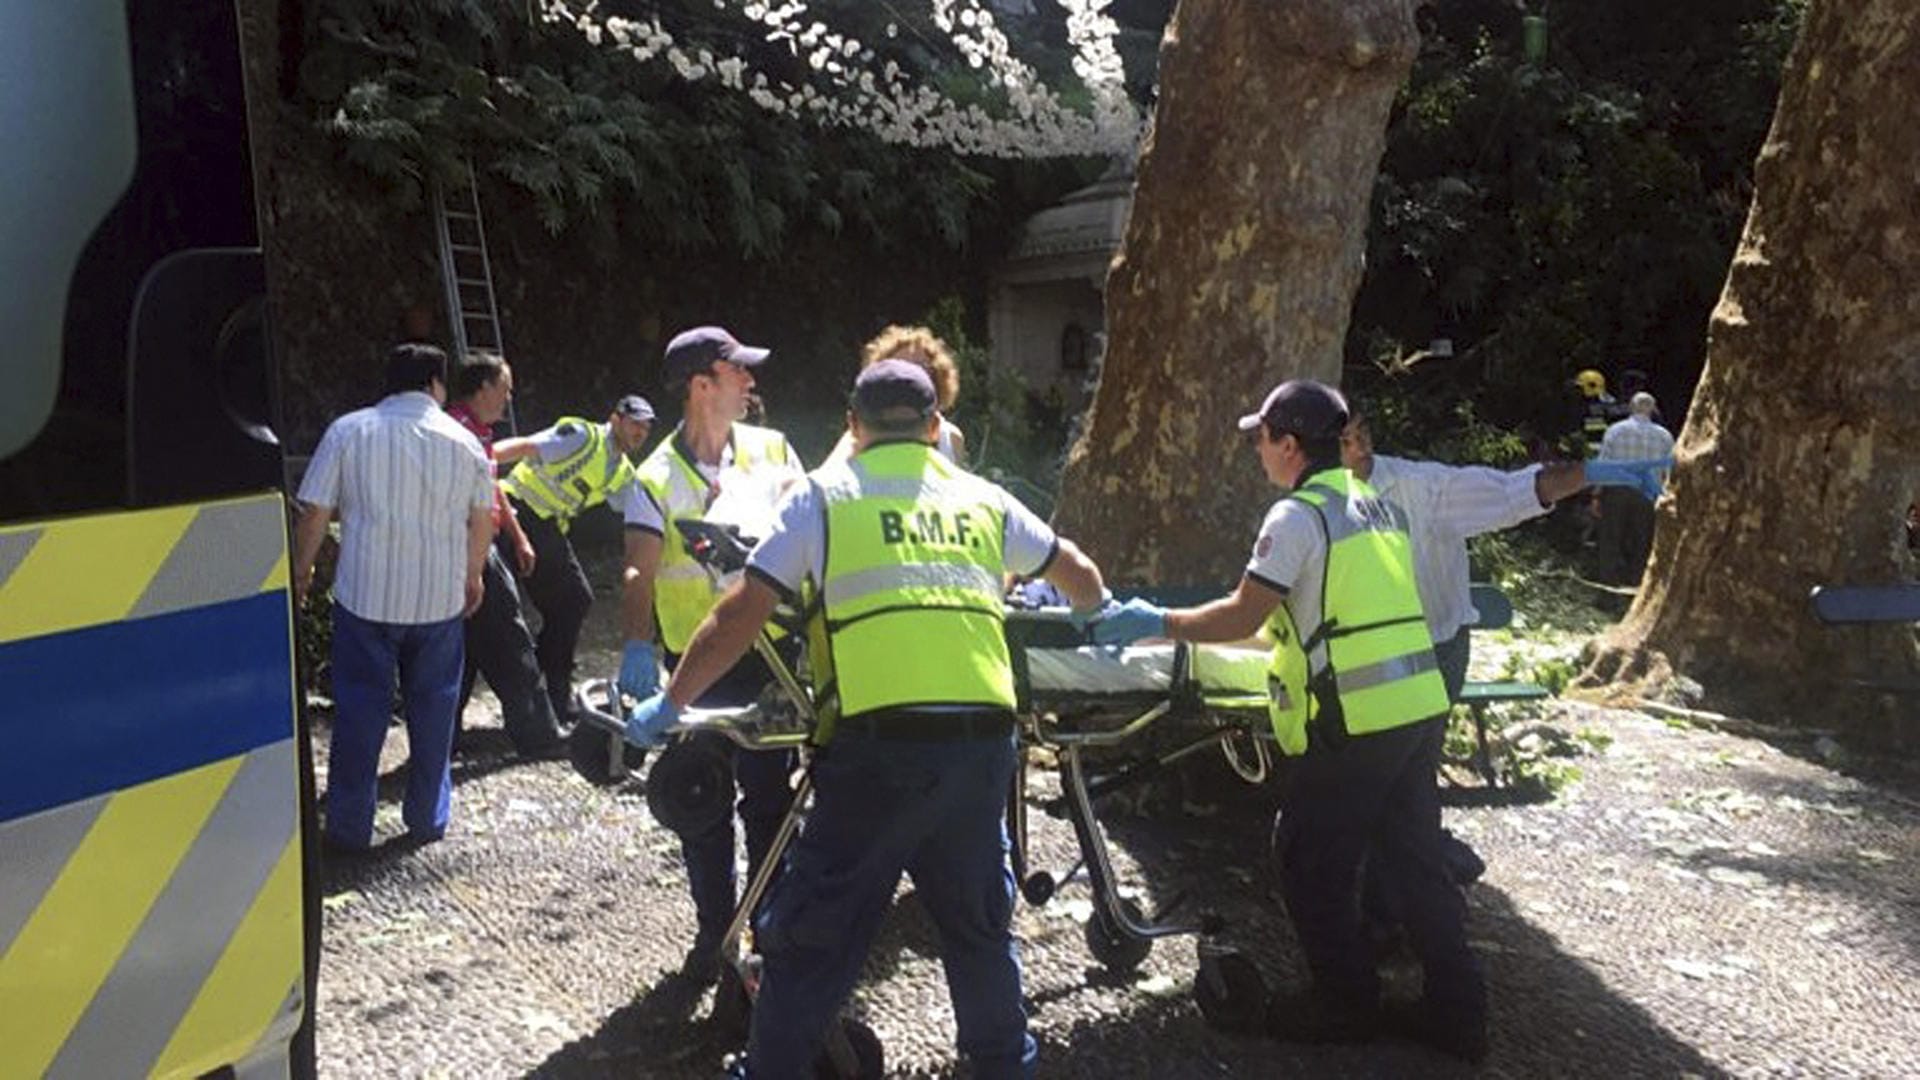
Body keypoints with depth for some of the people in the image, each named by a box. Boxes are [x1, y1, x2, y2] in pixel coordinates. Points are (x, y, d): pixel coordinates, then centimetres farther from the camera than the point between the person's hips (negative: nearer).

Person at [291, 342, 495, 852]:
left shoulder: (347, 431, -2)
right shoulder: (463, 442, 3)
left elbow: (314, 513, -2)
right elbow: (482, 520, 10)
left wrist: (301, 570, 12)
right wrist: (472, 577, 25)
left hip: (365, 595, -1)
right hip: (439, 598, 1)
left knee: (359, 709, 6)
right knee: (433, 705, 12)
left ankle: (349, 826, 11)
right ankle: (428, 819, 20)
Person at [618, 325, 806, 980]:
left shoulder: (771, 451, 3)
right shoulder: (658, 478, -5)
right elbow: (639, 570, -14)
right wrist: (638, 645, -29)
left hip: (767, 652, 2)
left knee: (770, 796, 8)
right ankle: (714, 930, 26)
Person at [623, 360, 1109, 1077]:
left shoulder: (824, 494, 7)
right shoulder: (982, 498, 17)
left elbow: (739, 617, 3)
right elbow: (1081, 577, 29)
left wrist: (667, 706, 13)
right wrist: (1091, 616, 52)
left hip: (877, 742, -4)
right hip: (982, 741, 4)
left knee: (813, 936, 9)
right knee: (980, 924, 23)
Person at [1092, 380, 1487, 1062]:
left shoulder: (1298, 515, -10)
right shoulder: (1380, 506, 15)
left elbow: (1241, 618, -12)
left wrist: (1159, 623, -1)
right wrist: (1286, 627, 32)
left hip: (1357, 720, -8)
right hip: (1420, 706, 8)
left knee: (1311, 864, 8)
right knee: (1415, 859, 16)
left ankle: (1347, 1007, 19)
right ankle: (1457, 1012, 21)